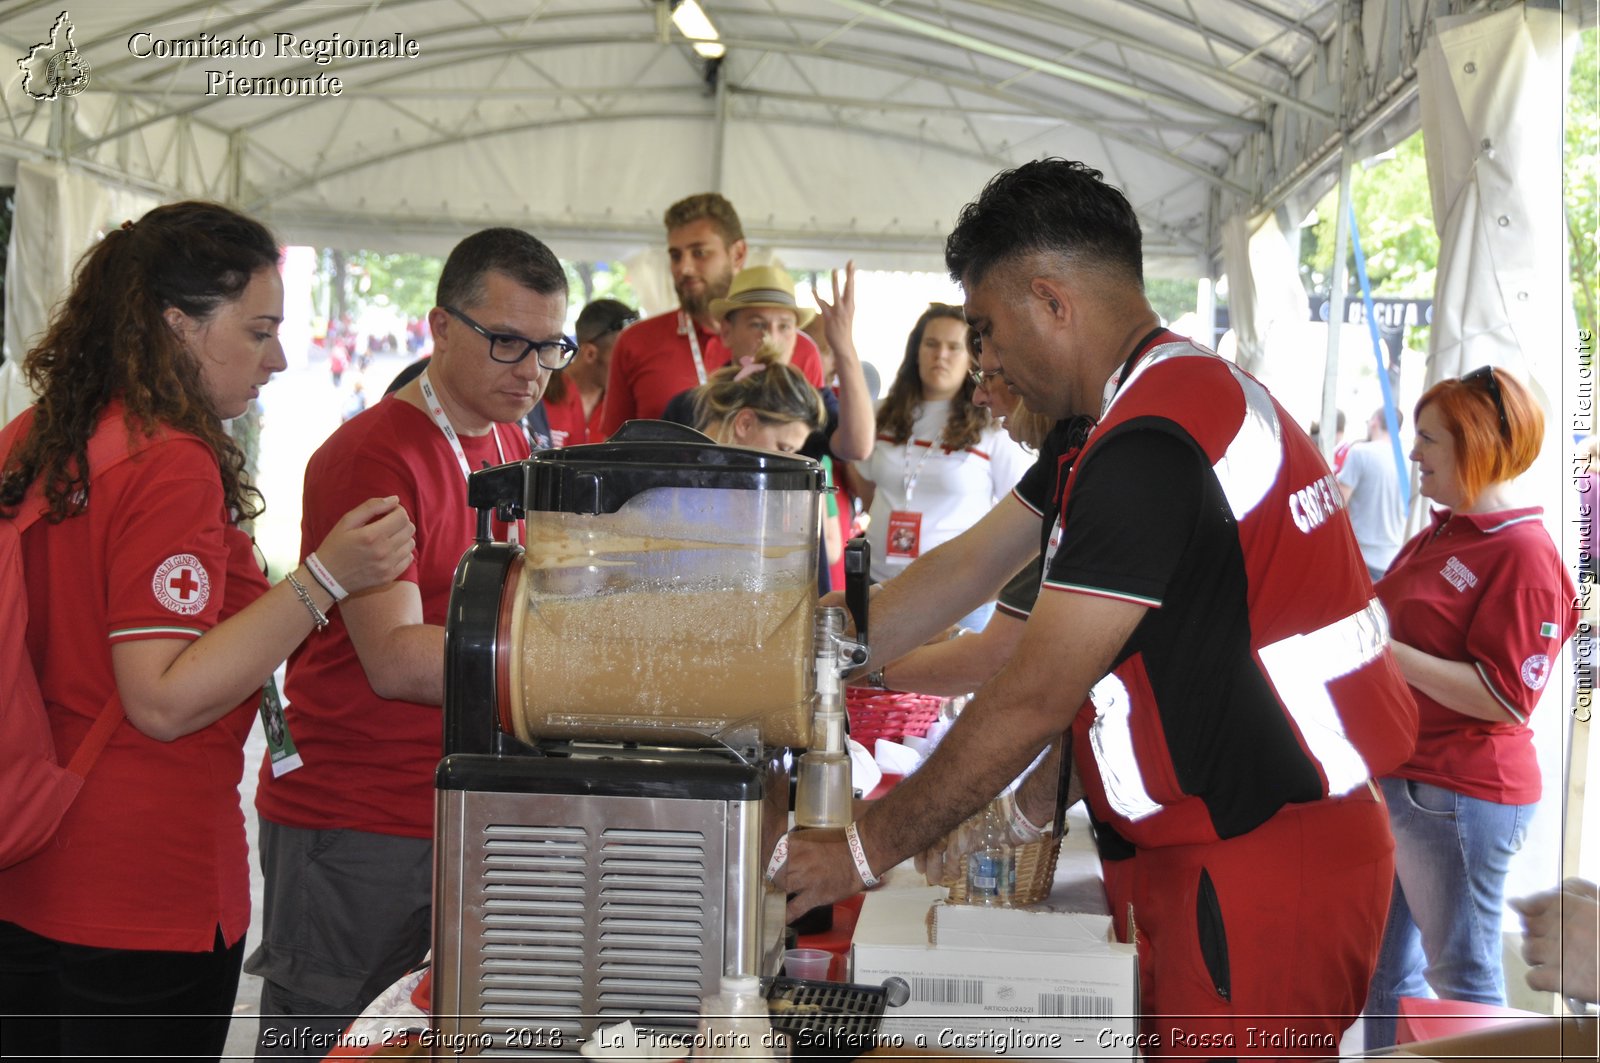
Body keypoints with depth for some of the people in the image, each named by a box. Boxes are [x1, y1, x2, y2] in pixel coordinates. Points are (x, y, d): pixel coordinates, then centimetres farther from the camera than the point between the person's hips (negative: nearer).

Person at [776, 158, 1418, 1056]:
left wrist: (865, 852, -11)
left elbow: (1033, 699, -20)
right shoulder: (1184, 392, 13)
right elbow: (967, 567, 16)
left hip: (1258, 868, -10)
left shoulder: (1151, 445, -21)